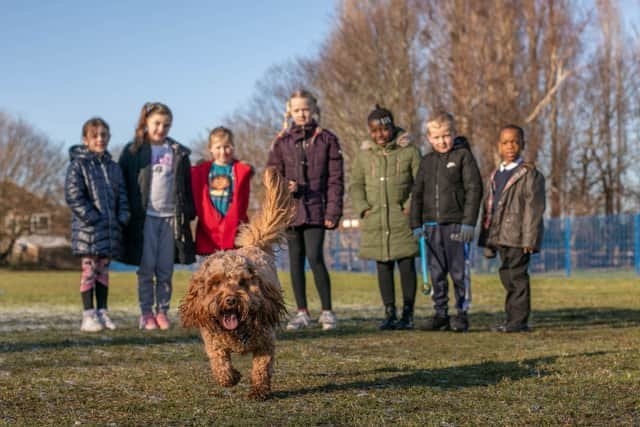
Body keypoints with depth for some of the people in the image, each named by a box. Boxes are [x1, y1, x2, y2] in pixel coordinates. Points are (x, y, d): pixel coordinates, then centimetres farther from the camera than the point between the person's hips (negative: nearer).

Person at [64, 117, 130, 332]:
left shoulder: (113, 167, 13)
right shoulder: (78, 165, -5)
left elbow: (122, 194, 15)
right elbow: (73, 196, -11)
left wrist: (122, 217, 1)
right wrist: (92, 217, -16)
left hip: (111, 228, 5)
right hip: (88, 229, -5)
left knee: (103, 270, 10)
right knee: (89, 270, -2)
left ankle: (102, 312, 16)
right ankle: (88, 315, 3)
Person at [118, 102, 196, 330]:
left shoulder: (179, 153, 11)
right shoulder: (133, 151, 4)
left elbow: (188, 185, 12)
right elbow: (124, 184, 3)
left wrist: (188, 212, 3)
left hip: (171, 217, 2)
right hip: (145, 216, -2)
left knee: (165, 269, 4)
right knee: (146, 268, -1)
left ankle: (163, 311, 12)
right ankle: (146, 313, 6)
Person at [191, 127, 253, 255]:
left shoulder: (242, 170, 4)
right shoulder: (201, 171, 10)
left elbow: (241, 202, -1)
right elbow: (199, 201, 5)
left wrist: (230, 223, -10)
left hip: (234, 229, -2)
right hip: (209, 232, 2)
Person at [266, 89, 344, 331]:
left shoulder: (327, 139, 4)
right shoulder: (281, 142, 9)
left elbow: (335, 179, 1)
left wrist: (333, 211, -6)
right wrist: (285, 187, -12)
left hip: (316, 209, -3)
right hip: (290, 209, 3)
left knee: (315, 257, -14)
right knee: (295, 261, 6)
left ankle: (327, 311, -2)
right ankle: (302, 313, 16)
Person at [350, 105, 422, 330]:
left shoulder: (409, 151, 1)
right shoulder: (364, 155, 10)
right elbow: (356, 185, 13)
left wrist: (410, 207, -10)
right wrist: (363, 208, -1)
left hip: (403, 221, -3)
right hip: (375, 222, 3)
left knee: (407, 265, -1)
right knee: (383, 267, 6)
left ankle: (407, 313, 7)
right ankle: (389, 313, 14)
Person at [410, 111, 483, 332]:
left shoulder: (463, 156, -2)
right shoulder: (427, 161, 13)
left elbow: (474, 189, -7)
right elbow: (417, 193, 16)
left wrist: (468, 222, -14)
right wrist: (416, 224, 8)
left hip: (456, 224, -5)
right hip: (432, 225, 5)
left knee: (459, 270, -3)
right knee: (436, 272, 8)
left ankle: (463, 313, 6)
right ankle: (441, 314, 15)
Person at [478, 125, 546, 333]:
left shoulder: (530, 174, -4)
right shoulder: (495, 176, 18)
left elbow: (534, 208, -10)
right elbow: (487, 208, 20)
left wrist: (529, 239, -17)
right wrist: (486, 240, 16)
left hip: (518, 237, -7)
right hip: (500, 236, 7)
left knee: (517, 276, -7)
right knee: (507, 276, 12)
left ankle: (519, 320, -3)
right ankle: (513, 318, 21)